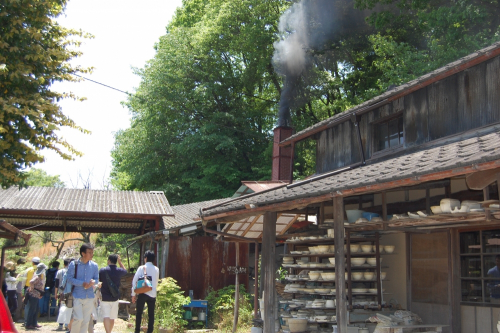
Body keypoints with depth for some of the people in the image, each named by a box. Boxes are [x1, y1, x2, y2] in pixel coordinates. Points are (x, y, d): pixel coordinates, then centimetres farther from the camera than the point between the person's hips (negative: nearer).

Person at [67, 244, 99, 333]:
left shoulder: (94, 265, 4)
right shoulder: (74, 264, -6)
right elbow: (70, 278, -7)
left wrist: (93, 282, -12)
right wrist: (82, 283, -18)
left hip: (89, 296, 4)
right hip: (77, 296, -4)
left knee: (86, 320, 9)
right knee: (78, 318, -10)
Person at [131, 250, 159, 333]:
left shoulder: (142, 268, -4)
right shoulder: (156, 269, 5)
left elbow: (134, 281, -5)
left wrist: (133, 294, 1)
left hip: (143, 294, -3)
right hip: (153, 295, 3)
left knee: (139, 313, 8)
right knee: (151, 314, 7)